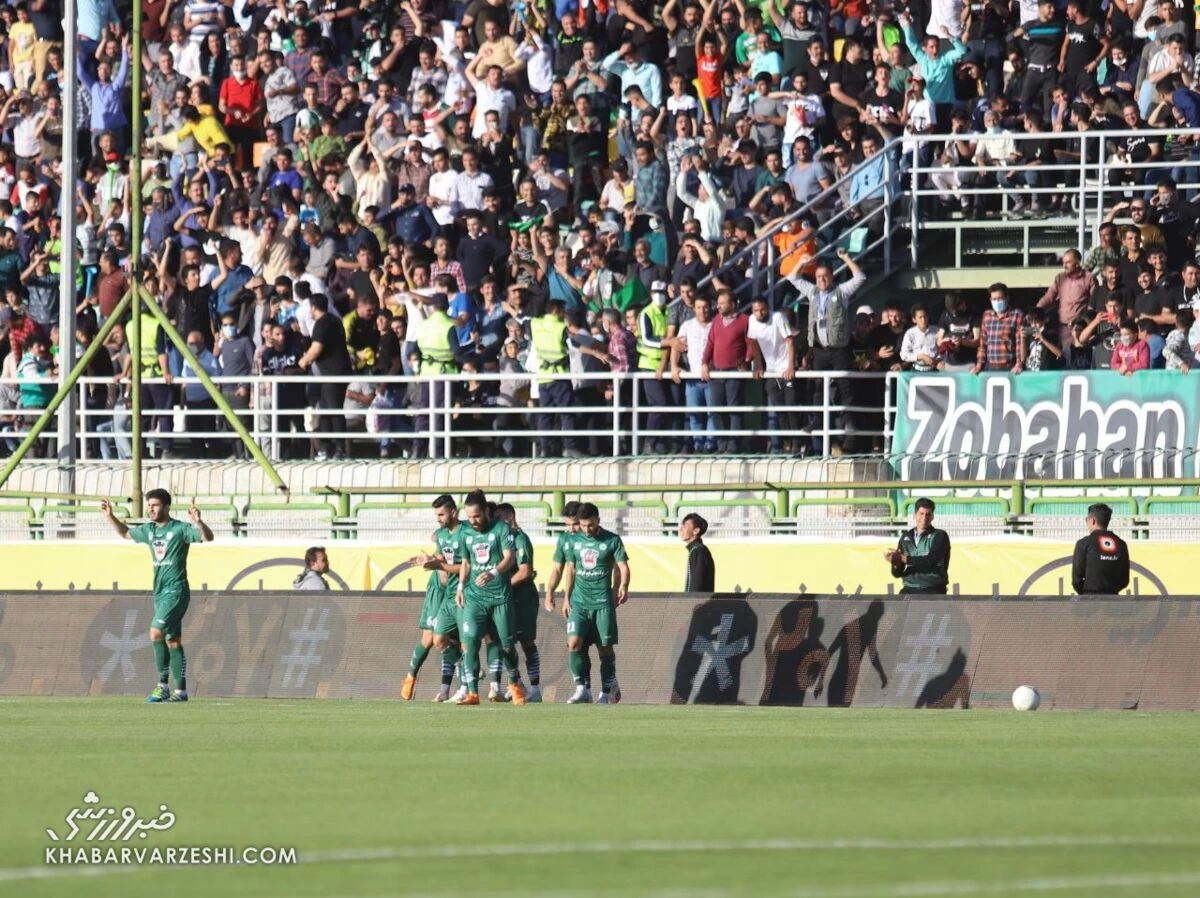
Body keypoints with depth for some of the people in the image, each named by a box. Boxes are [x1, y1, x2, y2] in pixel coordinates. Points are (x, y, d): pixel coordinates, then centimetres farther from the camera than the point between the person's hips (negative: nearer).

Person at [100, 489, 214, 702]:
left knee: (156, 632, -20)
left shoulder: (180, 529, -10)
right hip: (160, 593, 8)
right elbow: (125, 533, 31)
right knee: (172, 641, 8)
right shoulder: (149, 530, 13)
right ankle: (180, 690, 10)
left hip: (176, 591, -8)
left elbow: (207, 537, -21)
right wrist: (110, 516, 18)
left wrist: (198, 523, -40)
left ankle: (163, 685, -15)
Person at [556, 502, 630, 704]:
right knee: (574, 644, -12)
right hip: (579, 602, 3)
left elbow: (623, 566, -2)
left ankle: (607, 691, 13)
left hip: (603, 602, -3)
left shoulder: (612, 541, 0)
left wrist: (623, 586, -22)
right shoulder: (574, 541, 10)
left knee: (605, 648, 0)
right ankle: (581, 690, -5)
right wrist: (566, 598, 14)